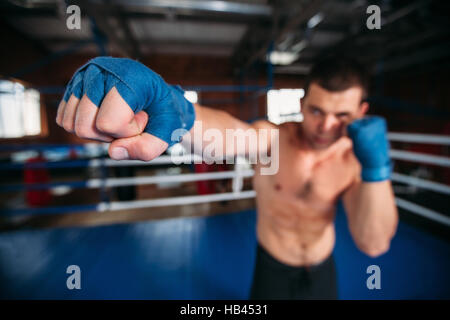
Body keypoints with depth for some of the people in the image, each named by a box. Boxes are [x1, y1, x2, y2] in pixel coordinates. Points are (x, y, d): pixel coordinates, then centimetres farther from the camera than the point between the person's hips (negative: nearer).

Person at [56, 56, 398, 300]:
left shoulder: (354, 159, -15)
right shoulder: (272, 137, -23)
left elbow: (373, 244, -22)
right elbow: (226, 132, -46)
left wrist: (377, 167, -35)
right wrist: (175, 109, -68)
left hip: (322, 273, 3)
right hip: (272, 270, -2)